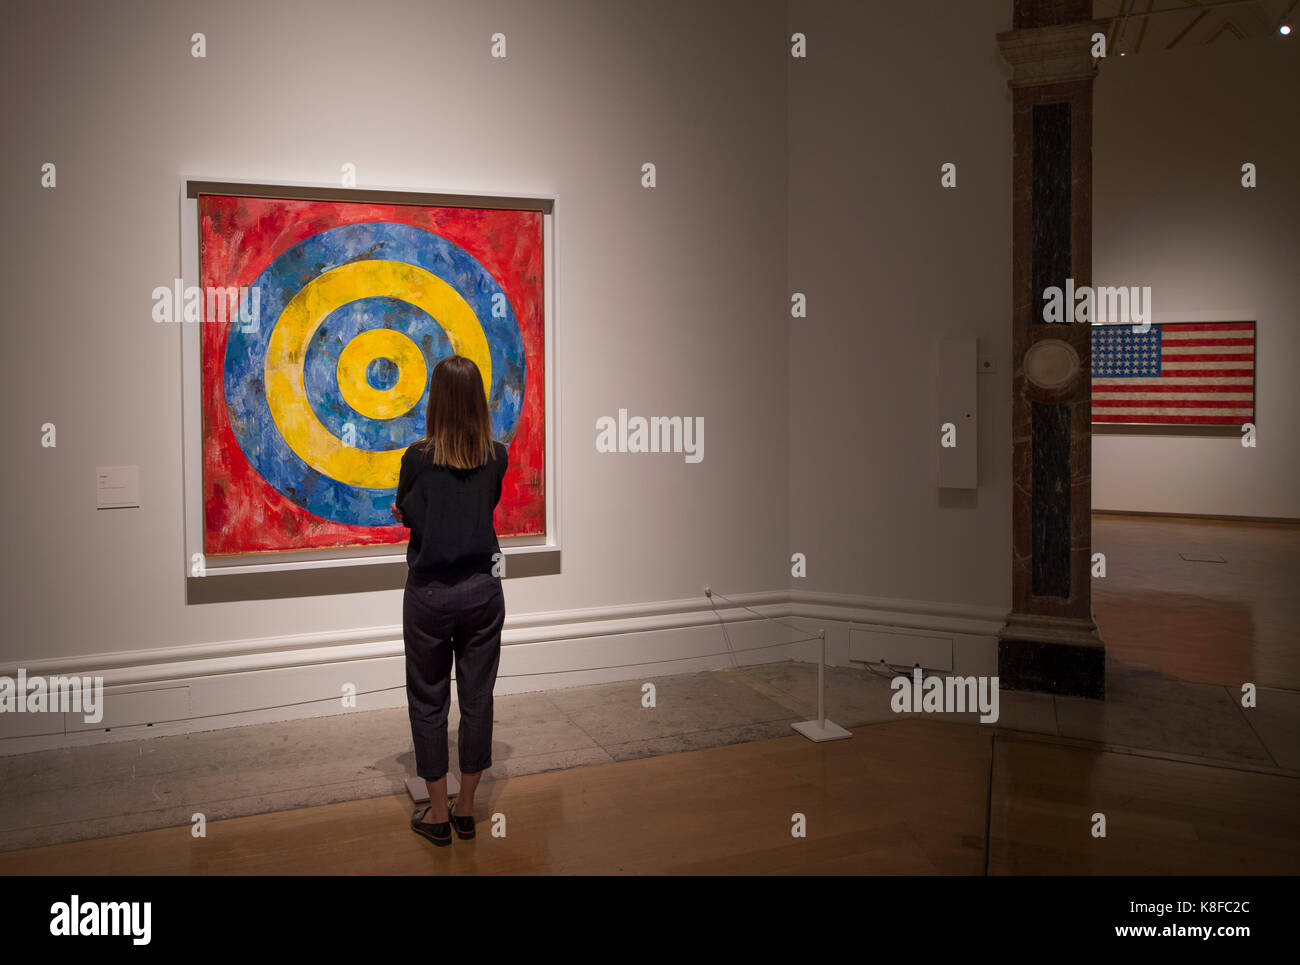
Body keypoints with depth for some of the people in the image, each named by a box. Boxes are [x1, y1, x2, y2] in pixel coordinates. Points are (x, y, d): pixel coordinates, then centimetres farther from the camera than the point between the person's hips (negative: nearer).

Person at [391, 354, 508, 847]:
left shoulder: (417, 459, -12)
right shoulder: (497, 457, -5)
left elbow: (403, 513, 5)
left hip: (430, 594, -2)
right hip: (483, 590, 3)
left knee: (428, 701, 12)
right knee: (477, 699, 12)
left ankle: (438, 814, 21)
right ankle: (466, 808, 25)